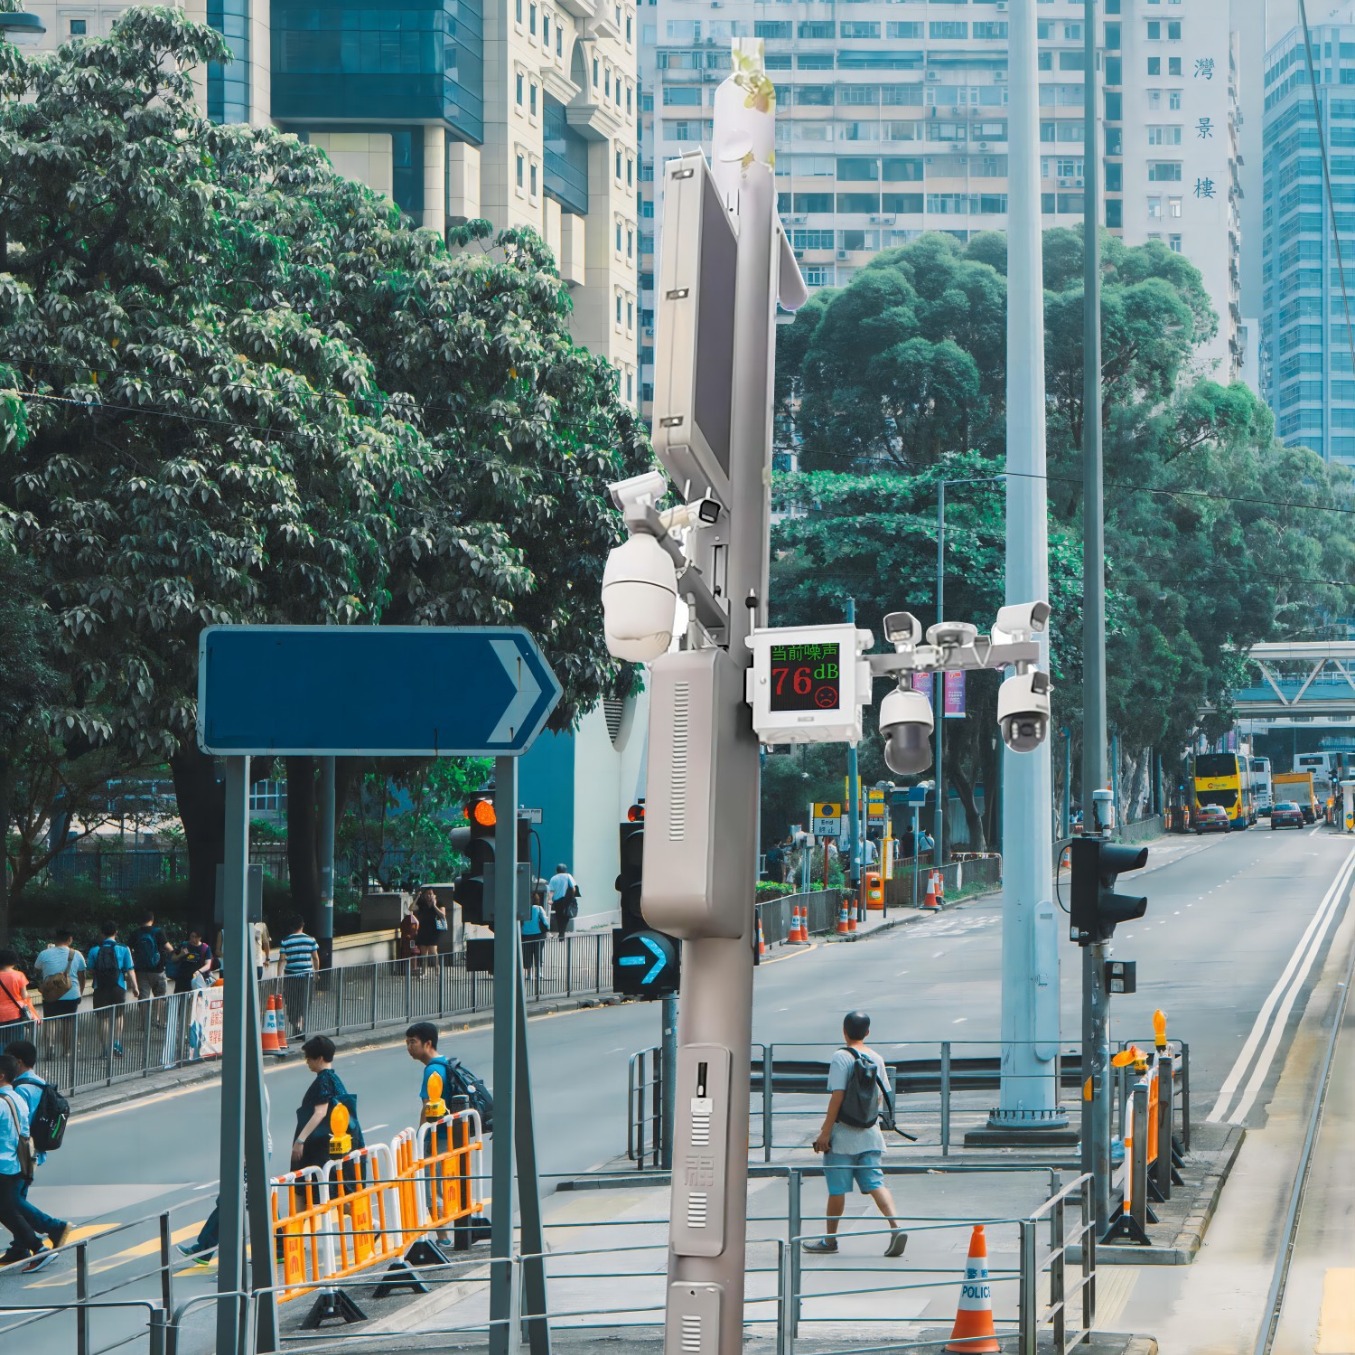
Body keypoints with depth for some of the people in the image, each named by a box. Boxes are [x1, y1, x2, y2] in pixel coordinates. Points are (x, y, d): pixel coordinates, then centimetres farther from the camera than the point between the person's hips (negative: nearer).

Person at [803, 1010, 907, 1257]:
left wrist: (825, 1131, -13)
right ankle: (896, 1227, -19)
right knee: (875, 1183, 0)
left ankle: (830, 1239, 16)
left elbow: (837, 1096, -16)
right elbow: (882, 1096, 13)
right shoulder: (876, 1059, 7)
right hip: (870, 1134, 5)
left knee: (837, 1188, 5)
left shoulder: (841, 1058, -11)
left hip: (844, 1134, -5)